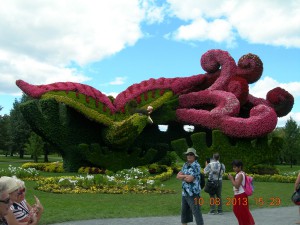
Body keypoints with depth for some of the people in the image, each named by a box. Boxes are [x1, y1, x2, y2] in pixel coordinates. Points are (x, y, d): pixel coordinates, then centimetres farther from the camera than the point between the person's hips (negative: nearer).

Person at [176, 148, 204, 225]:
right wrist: (186, 176, -12)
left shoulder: (196, 166, -12)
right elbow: (178, 176, 5)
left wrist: (182, 176, -3)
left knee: (196, 212, -9)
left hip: (193, 193, -8)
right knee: (184, 211, 17)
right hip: (185, 193, 8)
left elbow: (190, 179, -21)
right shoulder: (185, 165, 12)